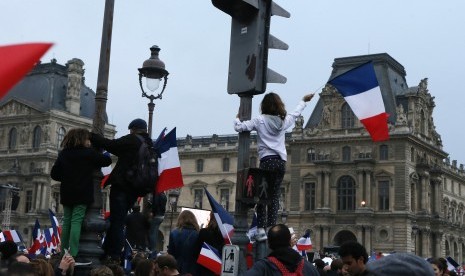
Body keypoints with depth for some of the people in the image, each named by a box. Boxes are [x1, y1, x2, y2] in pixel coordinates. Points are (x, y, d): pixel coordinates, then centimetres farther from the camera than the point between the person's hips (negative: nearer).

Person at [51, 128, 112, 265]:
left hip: (67, 193, 5)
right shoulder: (88, 152, -5)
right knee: (76, 221, -10)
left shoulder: (63, 153, 7)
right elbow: (107, 161, 1)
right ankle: (73, 255, -15)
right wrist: (103, 155, 22)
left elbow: (54, 174, 5)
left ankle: (64, 253, 13)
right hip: (82, 193, -5)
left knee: (67, 221, 10)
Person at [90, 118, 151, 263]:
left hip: (121, 186, -7)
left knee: (116, 222, -6)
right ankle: (107, 252, 16)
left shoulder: (132, 140, -6)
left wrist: (90, 136, -2)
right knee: (118, 221, 13)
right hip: (134, 189, 7)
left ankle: (114, 256, -8)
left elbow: (110, 144, -9)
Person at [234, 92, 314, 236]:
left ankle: (261, 229, -10)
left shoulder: (260, 120, -2)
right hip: (281, 161, 4)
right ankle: (271, 228, -2)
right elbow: (295, 113, 32)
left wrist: (237, 118, 14)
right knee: (274, 196, 6)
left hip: (267, 161, -4)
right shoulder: (283, 120, 11)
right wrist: (304, 100, 50)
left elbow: (239, 127, -8)